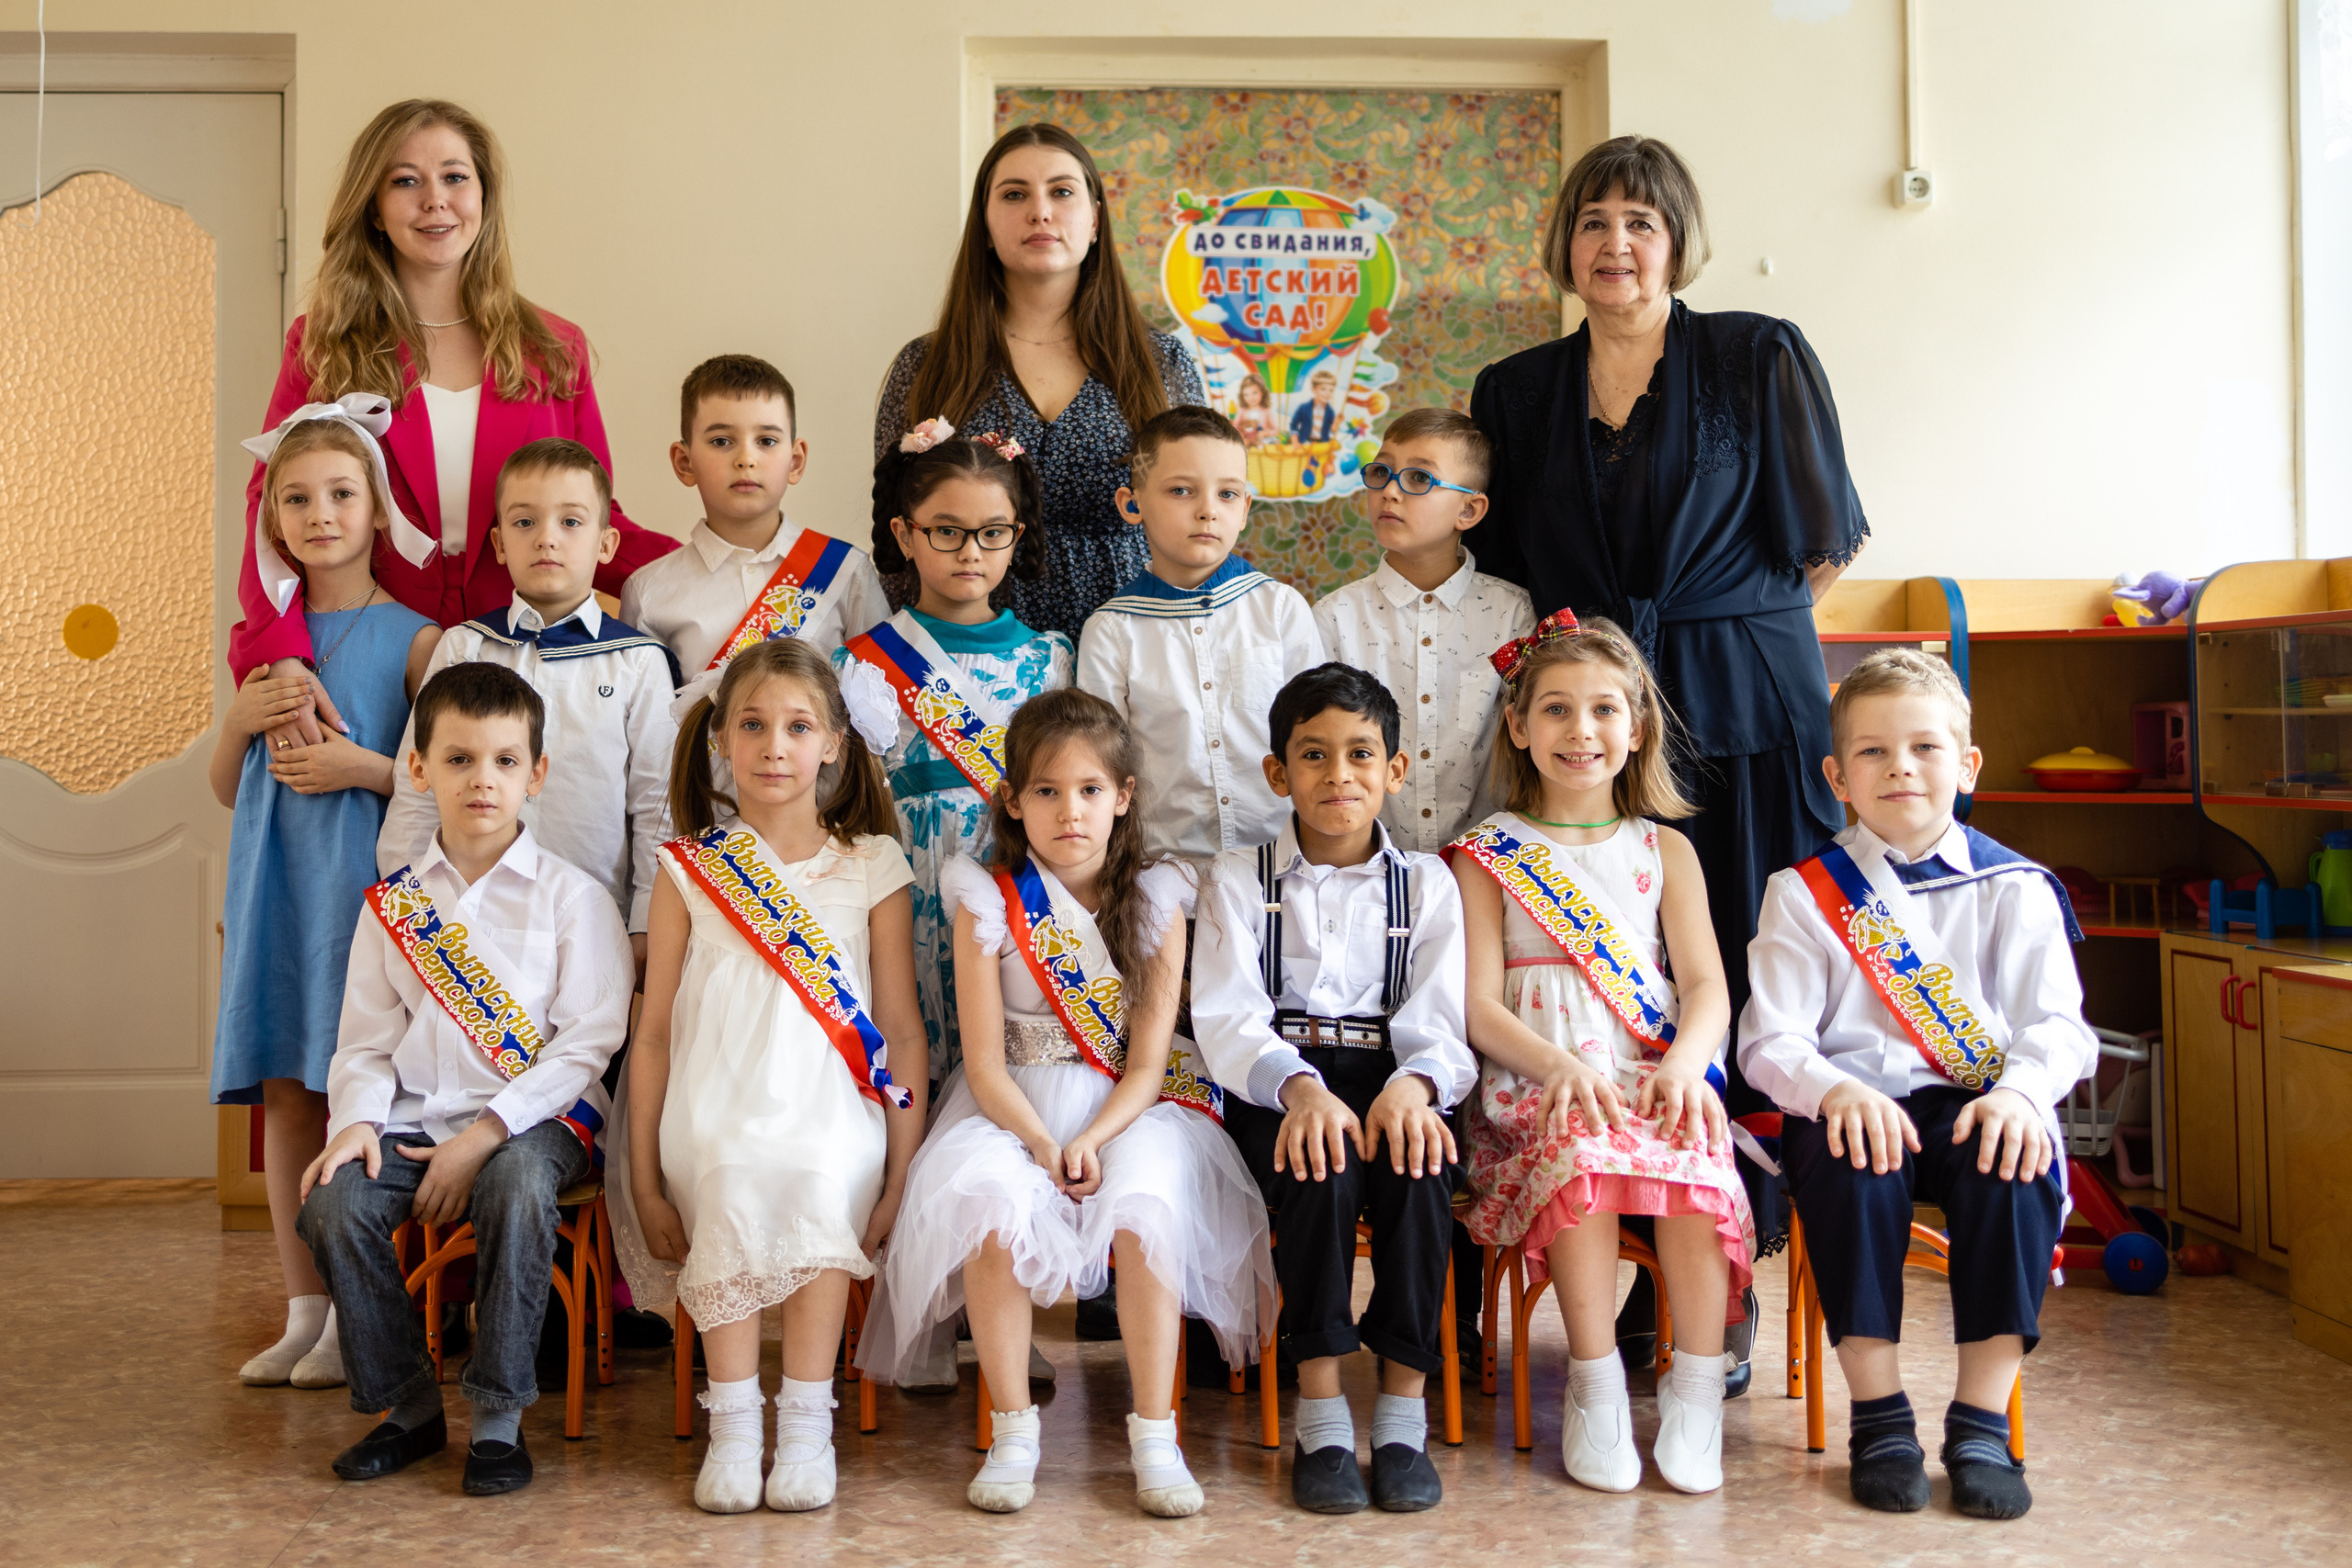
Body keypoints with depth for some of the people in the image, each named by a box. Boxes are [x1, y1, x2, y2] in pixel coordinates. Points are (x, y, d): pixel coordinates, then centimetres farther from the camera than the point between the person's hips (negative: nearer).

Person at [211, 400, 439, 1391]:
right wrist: (242, 719, -3)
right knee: (284, 1093, 7)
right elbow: (227, 790, 15)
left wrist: (365, 768, -17)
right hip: (275, 888, 5)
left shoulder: (412, 638, -2)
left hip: (365, 883, -5)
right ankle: (303, 1309, 17)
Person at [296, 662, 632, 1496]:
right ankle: (408, 1406, -1)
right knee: (332, 1202, -22)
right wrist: (357, 1119, -10)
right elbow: (365, 1041, 12)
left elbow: (586, 1045, -8)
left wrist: (483, 1136, -16)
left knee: (517, 1186, -35)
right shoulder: (392, 903, 11)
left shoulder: (572, 897, -1)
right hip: (415, 1117, 4)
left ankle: (498, 1417, -18)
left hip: (536, 1117, -4)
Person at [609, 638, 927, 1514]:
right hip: (716, 1122, 0)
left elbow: (904, 1033, 8)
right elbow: (654, 1033, 9)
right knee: (732, 1188, -33)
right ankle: (732, 1426, -18)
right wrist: (644, 1184, 3)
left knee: (825, 1181, -33)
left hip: (832, 1120, 0)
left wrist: (900, 1180, 1)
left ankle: (807, 1425, -19)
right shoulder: (690, 871, 8)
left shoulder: (872, 869, 8)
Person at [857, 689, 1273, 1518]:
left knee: (1146, 1211, -31)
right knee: (989, 1207, -32)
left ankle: (1154, 1434, -14)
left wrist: (1092, 1139, -22)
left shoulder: (1155, 903, 0)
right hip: (1015, 1108, 0)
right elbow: (986, 1066, -5)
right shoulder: (989, 904, -1)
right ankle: (1013, 1431, -14)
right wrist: (1042, 1145, -22)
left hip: (1130, 1108, 0)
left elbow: (1147, 1062, -5)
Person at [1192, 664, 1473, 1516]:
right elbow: (1227, 1018, -6)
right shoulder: (1237, 879, 9)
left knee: (1418, 1162, -31)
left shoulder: (1426, 882, 13)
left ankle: (1403, 1413, -21)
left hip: (1392, 1075, 1)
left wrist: (1412, 1086, -25)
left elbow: (1439, 1022, 0)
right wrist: (1300, 1086, -27)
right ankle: (1320, 1417, -22)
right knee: (1323, 1167, -33)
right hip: (1276, 1085, -1)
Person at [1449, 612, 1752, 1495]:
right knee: (1583, 1143, -34)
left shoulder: (1665, 852, 17)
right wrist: (1555, 1063, -20)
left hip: (1656, 1080, 2)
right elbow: (1478, 1004, 0)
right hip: (1534, 1089, -2)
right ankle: (1595, 1388, -22)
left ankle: (1695, 1391, -20)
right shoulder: (1488, 856, 10)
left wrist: (1684, 1062, -16)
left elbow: (1706, 986, 7)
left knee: (1695, 1142, -31)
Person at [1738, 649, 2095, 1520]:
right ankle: (1879, 1415, -19)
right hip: (1856, 1104, -1)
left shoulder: (2013, 888, 10)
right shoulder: (1804, 892, 7)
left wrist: (2020, 1091, -23)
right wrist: (1833, 1089, -25)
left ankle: (1983, 1419, -19)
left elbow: (2056, 1024, 0)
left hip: (1980, 1104, 1)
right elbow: (1772, 1040, -2)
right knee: (1852, 1163, -33)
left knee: (2016, 1165, -31)